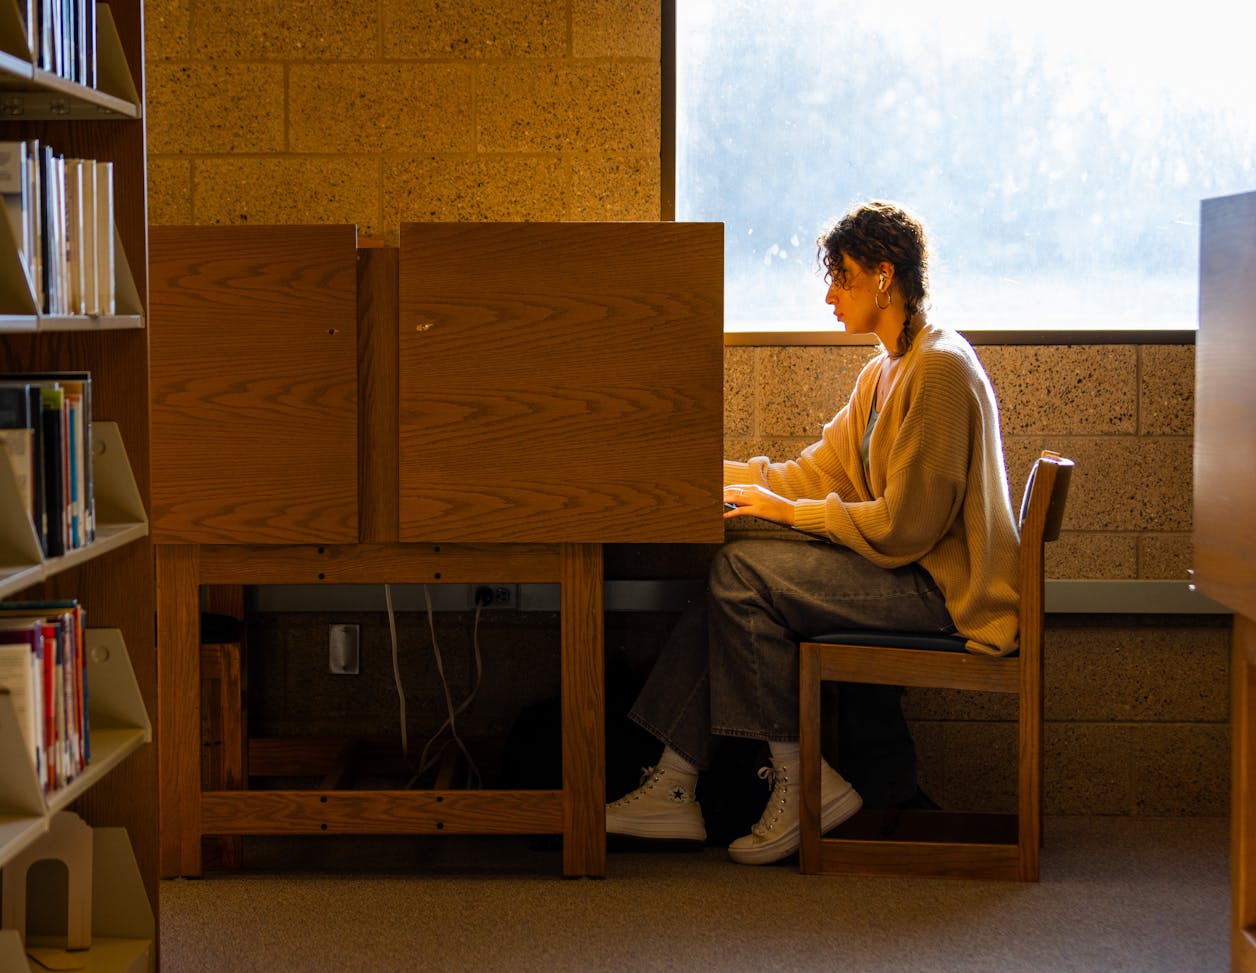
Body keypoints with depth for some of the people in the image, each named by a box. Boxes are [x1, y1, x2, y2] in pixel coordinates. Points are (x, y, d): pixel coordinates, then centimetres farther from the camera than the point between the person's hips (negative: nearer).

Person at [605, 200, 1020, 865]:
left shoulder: (940, 369, -16)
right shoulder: (885, 373, 16)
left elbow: (902, 527, -20)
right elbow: (818, 471, 16)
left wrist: (786, 510, -12)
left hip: (942, 589, -10)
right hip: (910, 570, 10)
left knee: (743, 572, -18)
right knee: (733, 574, -3)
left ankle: (803, 782, -10)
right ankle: (673, 788, -4)